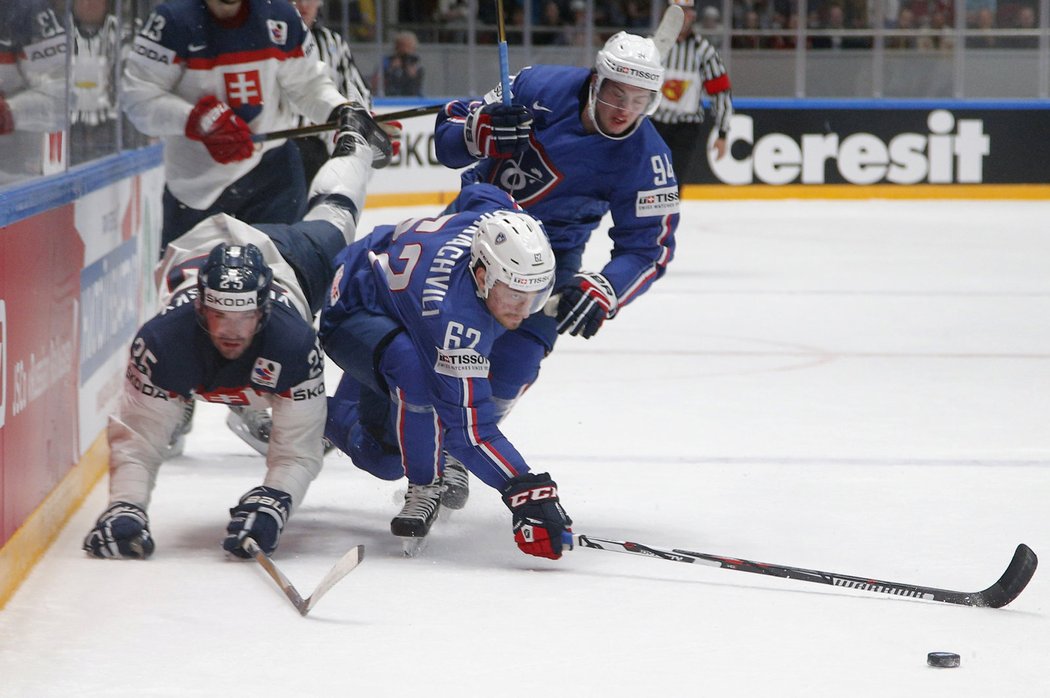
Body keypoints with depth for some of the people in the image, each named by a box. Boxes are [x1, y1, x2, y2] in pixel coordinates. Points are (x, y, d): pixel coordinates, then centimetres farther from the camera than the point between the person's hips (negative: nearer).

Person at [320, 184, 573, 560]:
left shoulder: (501, 224, -27)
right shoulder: (454, 313, -47)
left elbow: (477, 194, 1)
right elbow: (470, 427, -45)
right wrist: (527, 490, -54)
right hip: (349, 313, -8)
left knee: (384, 456, 14)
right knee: (415, 367, -42)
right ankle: (424, 488, -20)